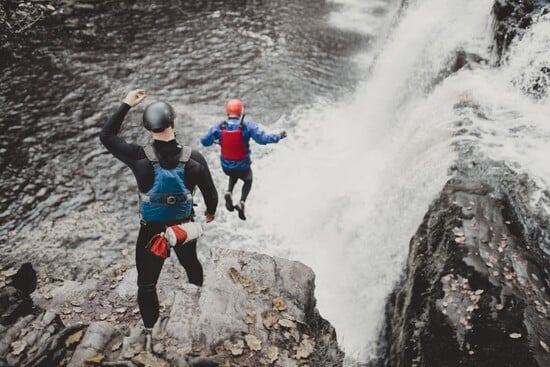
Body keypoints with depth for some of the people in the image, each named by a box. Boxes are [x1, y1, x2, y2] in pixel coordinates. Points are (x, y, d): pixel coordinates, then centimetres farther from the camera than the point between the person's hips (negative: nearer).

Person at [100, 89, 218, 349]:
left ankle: (150, 334, 24)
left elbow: (106, 136, -6)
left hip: (151, 230, -2)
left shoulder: (140, 158, -22)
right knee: (191, 263, 31)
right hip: (185, 227, 3)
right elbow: (211, 193, -6)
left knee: (147, 283, 13)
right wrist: (211, 211, 16)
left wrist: (126, 105, -4)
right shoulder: (194, 159, -20)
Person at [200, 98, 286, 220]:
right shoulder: (248, 126, -20)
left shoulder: (219, 127, -13)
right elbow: (263, 139, -25)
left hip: (226, 167, 3)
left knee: (234, 175, 38)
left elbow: (205, 141, -11)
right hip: (243, 167, -2)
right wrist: (278, 136, -11)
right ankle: (241, 202, 6)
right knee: (248, 180, 31)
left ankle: (229, 192, 10)